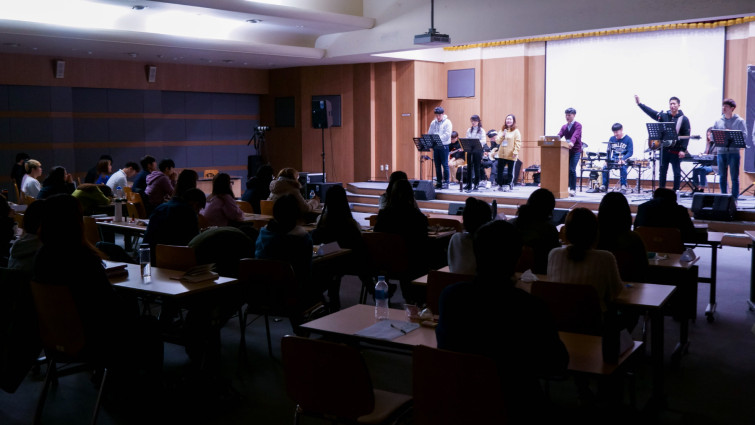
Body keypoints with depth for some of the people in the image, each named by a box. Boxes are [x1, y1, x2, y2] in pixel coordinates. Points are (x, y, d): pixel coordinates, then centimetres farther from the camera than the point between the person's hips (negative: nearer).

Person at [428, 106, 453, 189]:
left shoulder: (447, 122, -4)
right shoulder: (433, 123, 11)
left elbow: (447, 135, -14)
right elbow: (429, 133, 11)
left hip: (444, 146, -5)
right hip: (435, 146, 5)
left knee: (445, 165, -2)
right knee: (437, 165, 8)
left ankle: (446, 182, 3)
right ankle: (439, 182, 14)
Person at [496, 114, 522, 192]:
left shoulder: (516, 131, -2)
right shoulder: (502, 130, 14)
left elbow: (518, 143, -8)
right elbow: (498, 141, 10)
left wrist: (515, 152, -17)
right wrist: (502, 136, -7)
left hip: (511, 155, -5)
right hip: (501, 154, 5)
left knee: (510, 171, 3)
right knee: (500, 170, 5)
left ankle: (509, 185, 11)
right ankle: (500, 185, 14)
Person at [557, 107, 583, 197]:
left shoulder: (578, 125, -3)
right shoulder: (564, 126, 15)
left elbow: (576, 135, -22)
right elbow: (559, 135, 1)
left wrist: (572, 142, -42)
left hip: (575, 150, -6)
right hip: (566, 150, 6)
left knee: (572, 169, -14)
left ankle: (573, 189, -8)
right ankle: (567, 188, 9)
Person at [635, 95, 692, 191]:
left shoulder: (684, 119, -3)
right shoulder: (663, 115, 6)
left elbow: (686, 135, -6)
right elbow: (650, 112, 5)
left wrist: (683, 150, -13)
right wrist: (639, 103, -4)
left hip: (676, 150, -3)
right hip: (664, 148, 3)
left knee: (677, 172, 3)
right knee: (662, 171, 9)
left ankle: (676, 192, 12)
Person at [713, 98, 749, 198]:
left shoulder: (739, 121, 0)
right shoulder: (719, 121, 11)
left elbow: (744, 136, -6)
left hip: (734, 151, -4)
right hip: (721, 151, 4)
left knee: (735, 177, -2)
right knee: (722, 177, 8)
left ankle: (734, 198, 3)